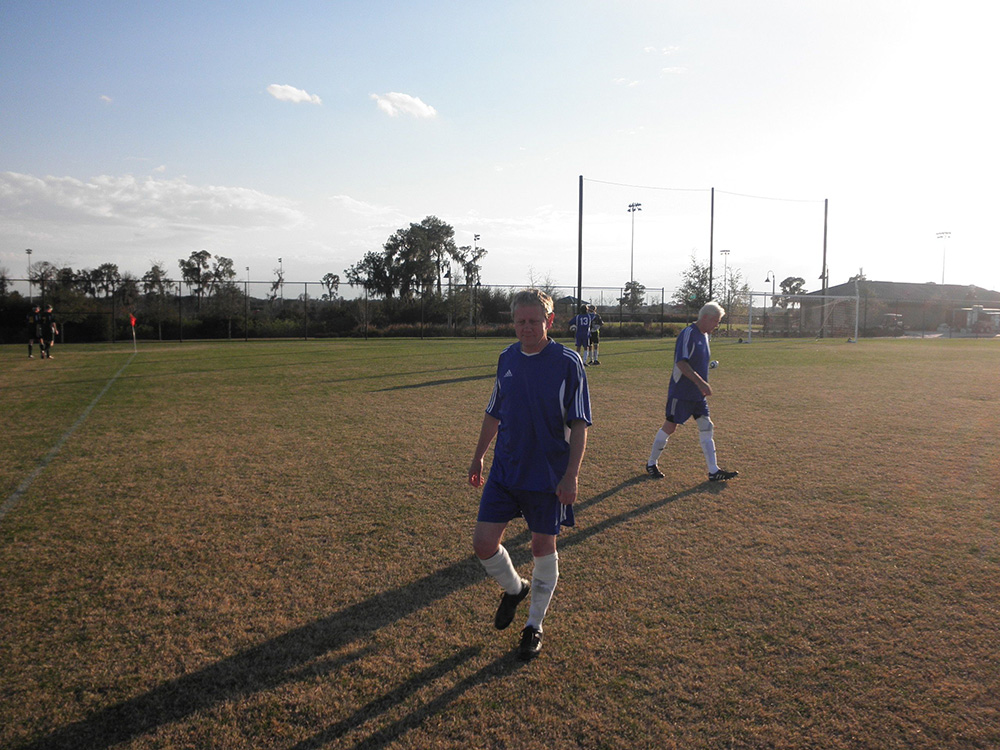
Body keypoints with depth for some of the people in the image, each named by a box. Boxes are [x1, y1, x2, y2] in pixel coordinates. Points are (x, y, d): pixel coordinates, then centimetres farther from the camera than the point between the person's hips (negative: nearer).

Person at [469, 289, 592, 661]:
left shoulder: (568, 362, -10)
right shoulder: (507, 358, 4)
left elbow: (579, 425, -9)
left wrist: (571, 476, -16)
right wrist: (478, 457, 18)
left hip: (549, 475, -4)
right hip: (505, 471, 4)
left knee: (543, 547, 7)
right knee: (483, 541, 0)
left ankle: (534, 625, 29)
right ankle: (514, 588, 33)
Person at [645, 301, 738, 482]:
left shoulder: (704, 335, 12)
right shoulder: (688, 334, -17)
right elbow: (681, 363, -27)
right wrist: (701, 383, -30)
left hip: (698, 394, 9)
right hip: (681, 392, -9)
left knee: (707, 427, 5)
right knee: (670, 427, 1)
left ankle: (713, 471, 10)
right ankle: (651, 464, 17)